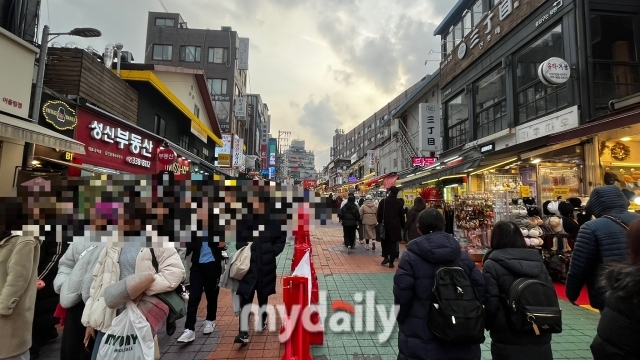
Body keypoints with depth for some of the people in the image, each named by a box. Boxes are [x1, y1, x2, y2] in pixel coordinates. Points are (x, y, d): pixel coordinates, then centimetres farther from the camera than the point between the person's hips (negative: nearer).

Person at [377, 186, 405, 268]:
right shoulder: (399, 203, 1)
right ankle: (391, 262, 4)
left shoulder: (383, 201, -4)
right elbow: (402, 216, 6)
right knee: (393, 243, 5)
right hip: (395, 226, 1)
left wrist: (380, 222, 7)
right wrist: (402, 226, 15)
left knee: (385, 241, 17)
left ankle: (386, 257, 6)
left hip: (385, 225, -1)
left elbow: (379, 214, -5)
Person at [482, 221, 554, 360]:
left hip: (508, 340, -5)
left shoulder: (492, 265, -12)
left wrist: (488, 325, 6)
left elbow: (491, 304, -13)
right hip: (540, 338, 5)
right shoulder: (538, 261, 5)